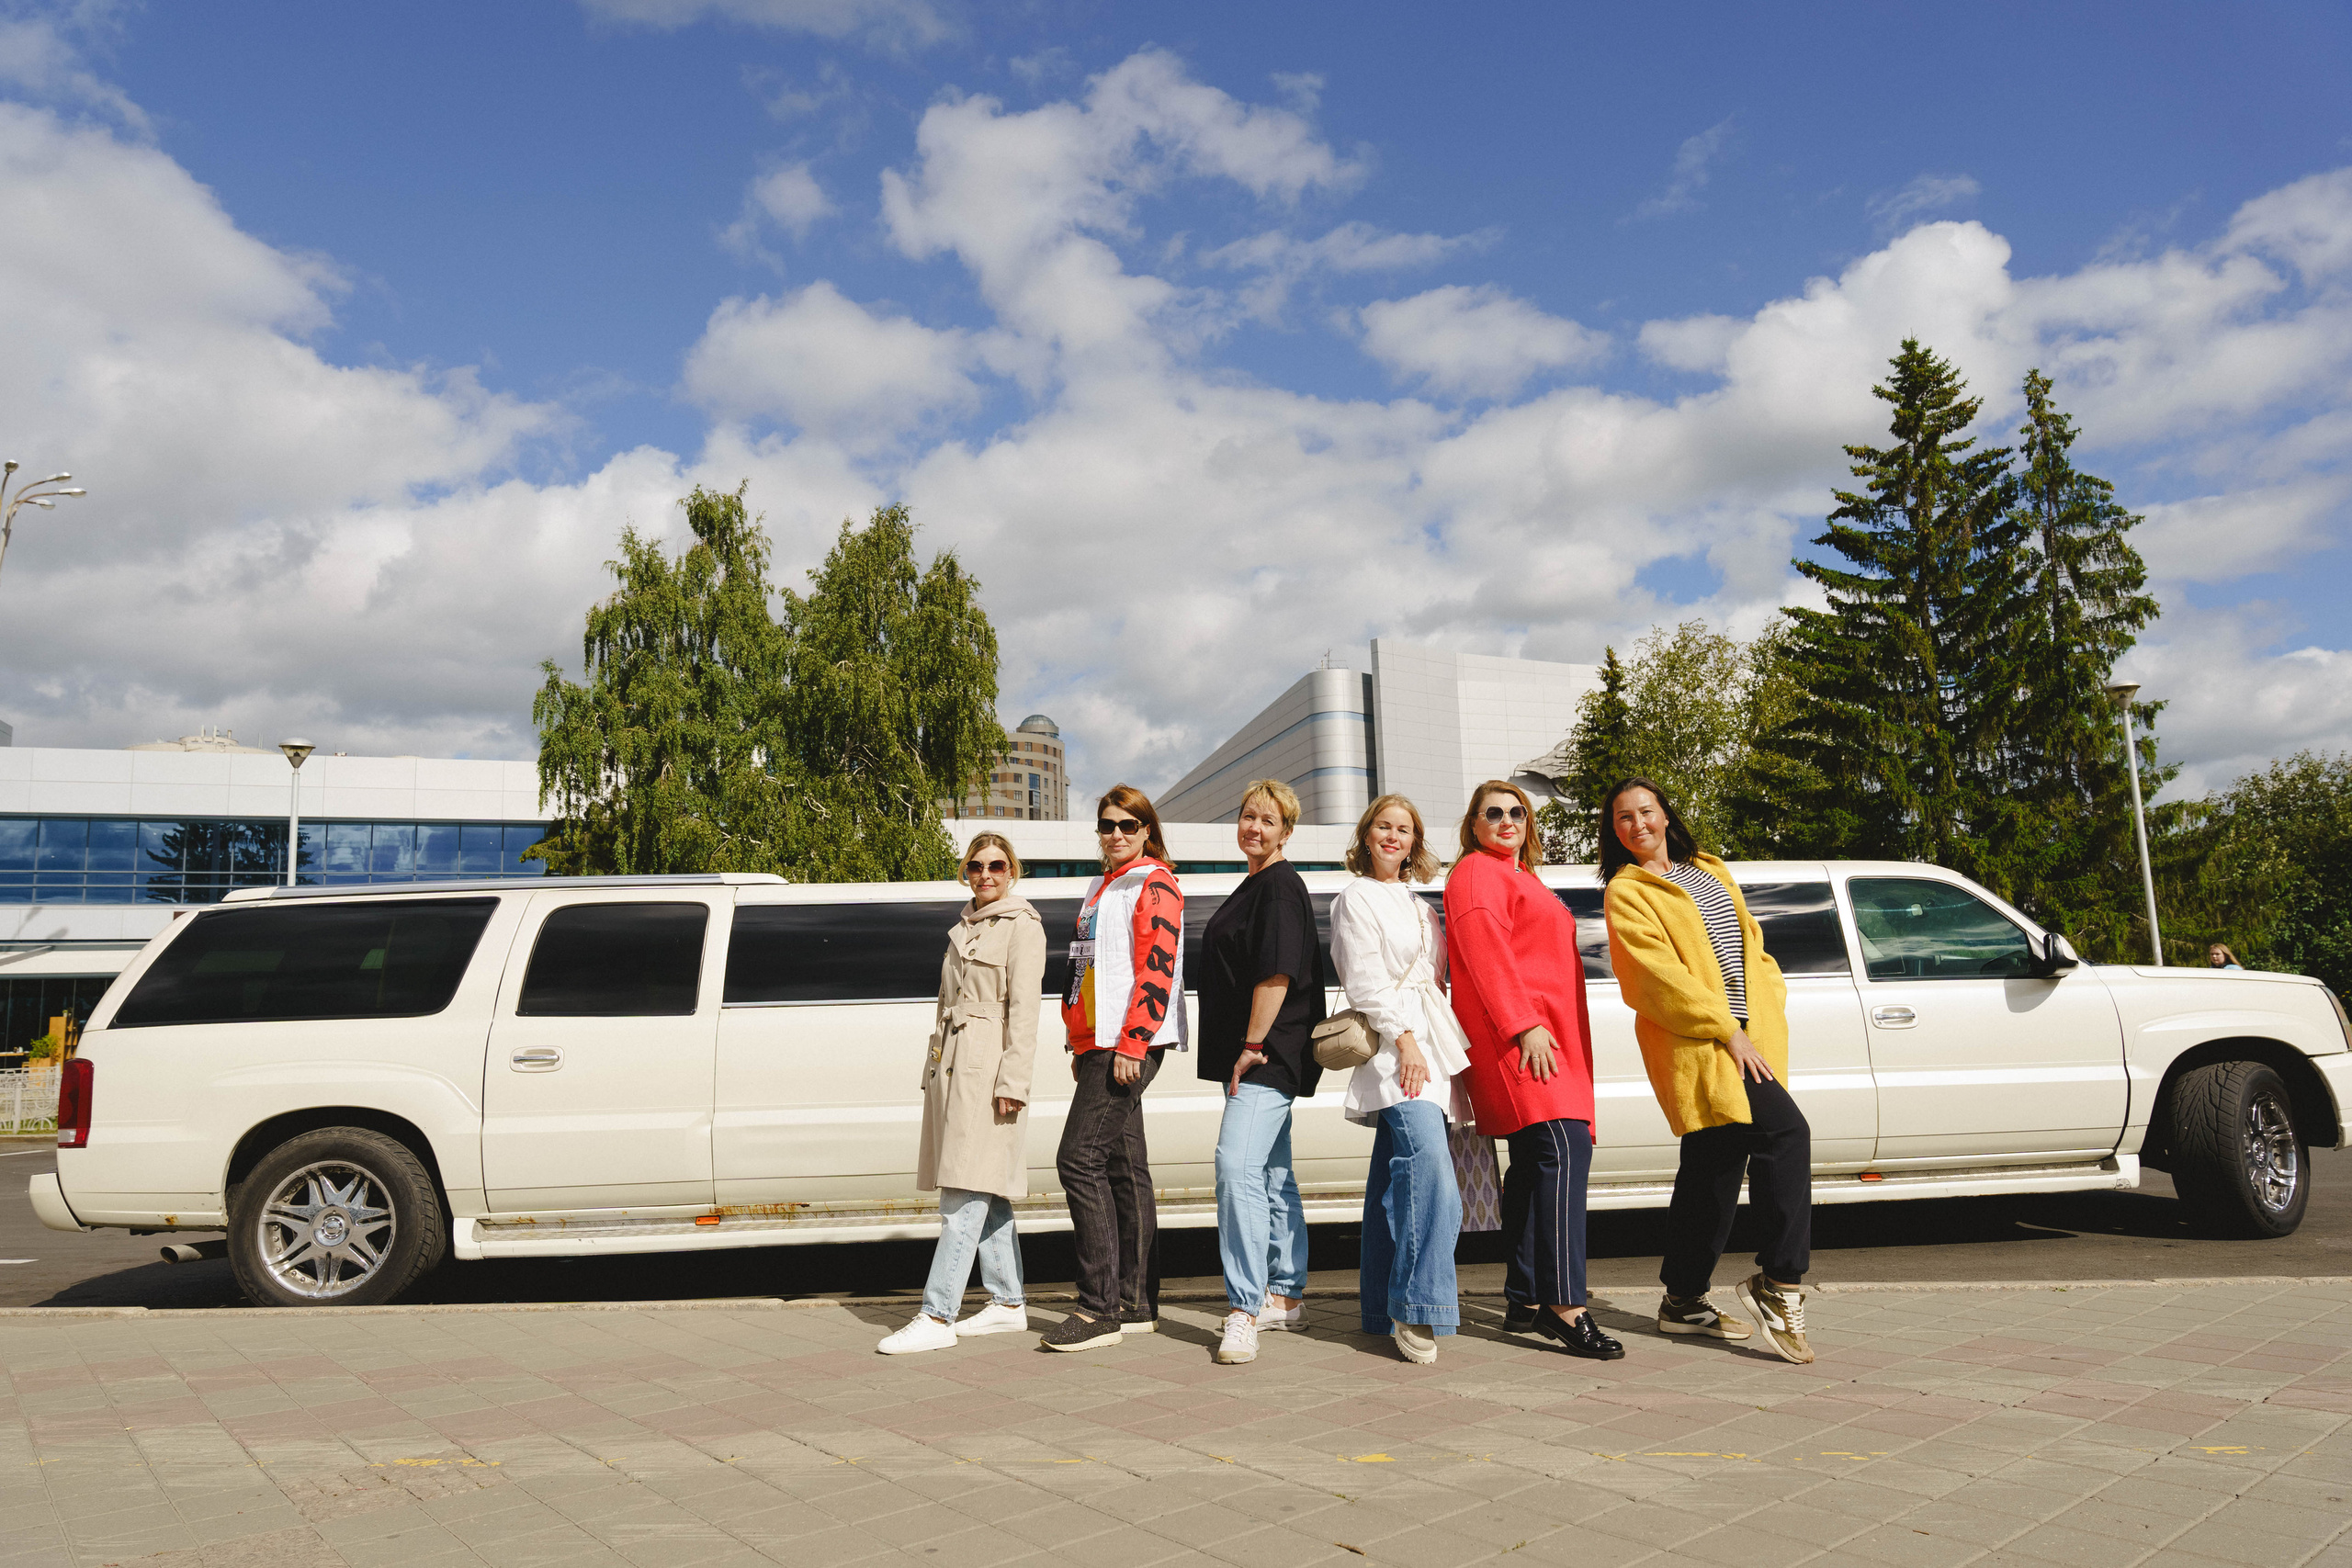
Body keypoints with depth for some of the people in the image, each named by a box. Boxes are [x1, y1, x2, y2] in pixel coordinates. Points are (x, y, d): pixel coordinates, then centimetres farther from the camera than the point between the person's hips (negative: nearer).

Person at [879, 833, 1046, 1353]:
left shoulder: (1023, 926, -3)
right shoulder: (964, 928, 21)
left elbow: (1023, 1011, -10)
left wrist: (1012, 1081, -16)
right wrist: (935, 1068, 19)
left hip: (988, 1065, -8)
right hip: (951, 1065, 8)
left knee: (966, 1195, -10)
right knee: (986, 1194, 10)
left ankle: (937, 1317, -11)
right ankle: (1008, 1304, 17)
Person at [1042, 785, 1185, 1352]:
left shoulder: (1154, 884, -6)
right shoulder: (1102, 887, 22)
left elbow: (1156, 969, -15)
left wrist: (1131, 1046, -20)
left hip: (1128, 1045, -9)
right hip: (1101, 1046, 9)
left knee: (1080, 1160, -14)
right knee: (1124, 1169, 10)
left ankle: (1100, 1307, -9)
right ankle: (1137, 1305, 15)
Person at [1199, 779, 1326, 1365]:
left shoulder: (1281, 886, -11)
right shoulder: (1255, 886, 19)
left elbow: (1276, 973, -20)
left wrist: (1252, 1047, -20)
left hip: (1268, 1057, -11)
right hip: (1259, 1059, 11)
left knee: (1238, 1167, -18)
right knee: (1272, 1175, 15)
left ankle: (1244, 1310, -17)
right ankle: (1286, 1296, 25)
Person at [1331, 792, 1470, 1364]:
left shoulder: (1416, 904, 24)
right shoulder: (1357, 897, 0)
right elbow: (1364, 981, -9)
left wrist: (1439, 1043, 14)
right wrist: (1403, 1037, -18)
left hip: (1426, 1043, 8)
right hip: (1392, 1044, -8)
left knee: (1397, 1180, 8)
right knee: (1431, 1170, -22)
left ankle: (1383, 1309, 12)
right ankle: (1417, 1311, -22)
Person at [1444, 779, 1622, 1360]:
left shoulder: (1520, 878, 28)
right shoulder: (1476, 873, -2)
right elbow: (1486, 955, -14)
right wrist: (1523, 1025, -21)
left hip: (1546, 1037, 10)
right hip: (1519, 1035, -10)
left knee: (1533, 1165, 8)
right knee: (1563, 1149, -20)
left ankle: (1526, 1301, 11)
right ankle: (1563, 1304, -23)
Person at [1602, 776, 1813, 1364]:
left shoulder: (1710, 870, 20)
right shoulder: (1626, 893, -2)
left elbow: (1750, 941, 21)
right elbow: (1660, 973, -11)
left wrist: (1771, 1000, 5)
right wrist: (1726, 1029, -15)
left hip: (1748, 1034, 7)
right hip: (1696, 1041, -7)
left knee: (1713, 1169, 9)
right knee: (1786, 1134, -19)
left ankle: (1684, 1301, 19)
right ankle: (1780, 1283, -11)